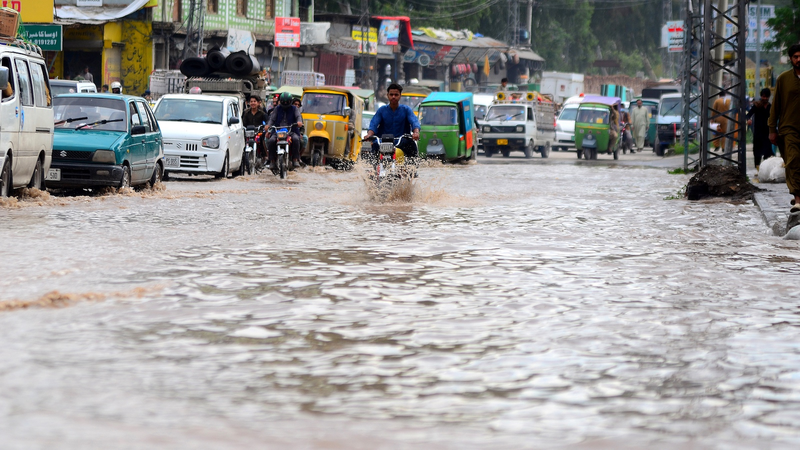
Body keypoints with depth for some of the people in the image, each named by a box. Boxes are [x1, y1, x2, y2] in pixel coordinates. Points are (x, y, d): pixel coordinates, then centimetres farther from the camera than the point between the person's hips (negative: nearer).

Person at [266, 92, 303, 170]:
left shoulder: (293, 109, 15)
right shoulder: (277, 109, 18)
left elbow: (298, 116, -2)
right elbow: (272, 118, 8)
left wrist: (299, 121, -27)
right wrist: (268, 125, -14)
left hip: (291, 131, -1)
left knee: (296, 139, -34)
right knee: (271, 141, -28)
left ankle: (295, 160, -27)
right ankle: (272, 161, -20)